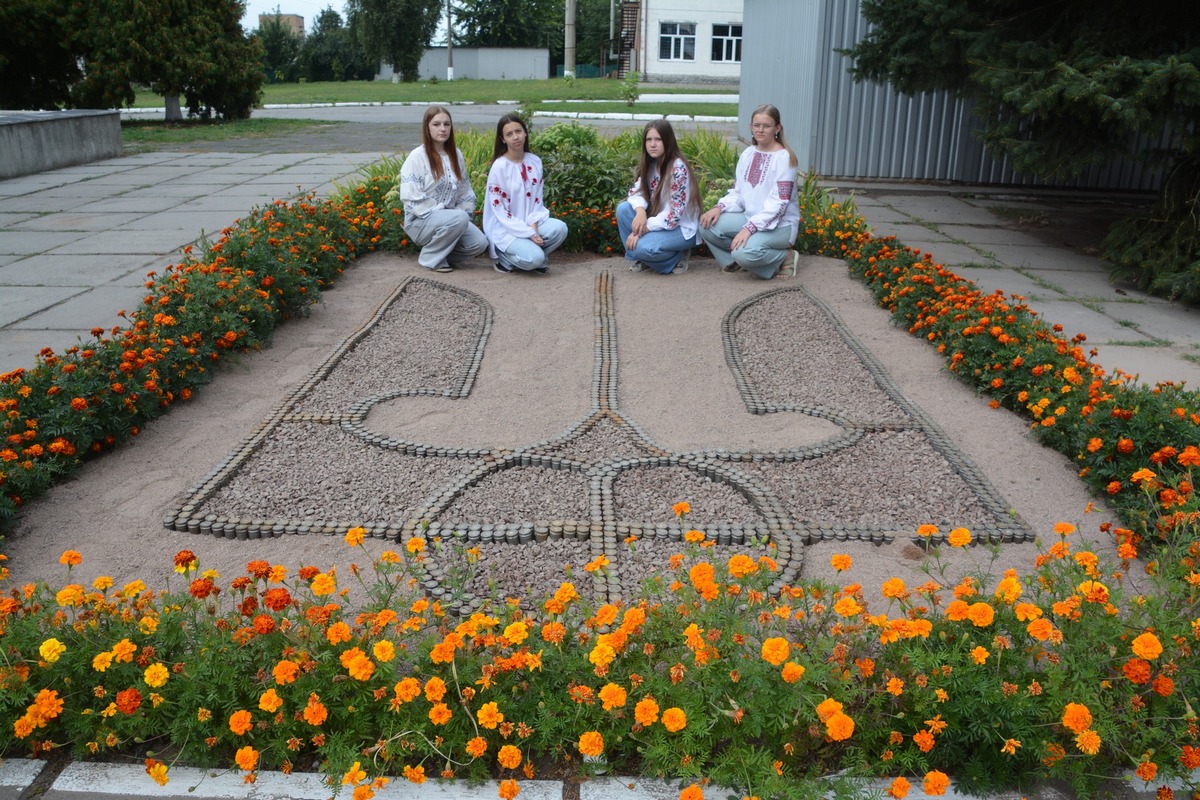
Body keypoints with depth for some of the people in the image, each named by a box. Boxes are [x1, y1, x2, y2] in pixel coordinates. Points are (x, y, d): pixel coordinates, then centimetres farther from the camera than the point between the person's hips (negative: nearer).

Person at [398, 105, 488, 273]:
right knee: (459, 218, -35)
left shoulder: (455, 154, 8)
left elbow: (465, 191, 14)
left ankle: (444, 255, 6)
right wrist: (446, 213, -20)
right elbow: (411, 198, -18)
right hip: (421, 220, -6)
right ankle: (430, 257, -14)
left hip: (450, 218, 6)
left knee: (480, 243, -18)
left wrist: (466, 216, -1)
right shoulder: (417, 157, -11)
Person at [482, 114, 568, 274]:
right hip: (505, 228, -5)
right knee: (534, 258, -28)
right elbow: (499, 210, -13)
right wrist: (528, 233, -19)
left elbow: (537, 199, 7)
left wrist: (533, 226, -12)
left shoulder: (535, 162, 3)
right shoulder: (499, 167, -13)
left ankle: (532, 256, 1)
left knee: (560, 228, -22)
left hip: (529, 223, 6)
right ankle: (503, 257, 2)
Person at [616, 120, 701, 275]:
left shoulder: (678, 168, -22)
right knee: (623, 209, -10)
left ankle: (677, 257, -1)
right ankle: (641, 258, 2)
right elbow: (636, 192, -1)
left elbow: (673, 214, -24)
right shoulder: (649, 164, 2)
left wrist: (641, 230, -24)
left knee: (642, 247, -30)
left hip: (681, 228, -8)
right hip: (658, 221, 8)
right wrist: (640, 211, -24)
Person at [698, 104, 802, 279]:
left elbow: (778, 204, -20)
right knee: (707, 224, -15)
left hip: (779, 224, -6)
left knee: (744, 252, -33)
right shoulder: (747, 153, 7)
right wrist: (719, 207, -13)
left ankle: (784, 257, -4)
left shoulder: (784, 157, -13)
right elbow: (737, 192, 8)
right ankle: (736, 261, 4)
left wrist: (749, 228, -30)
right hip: (750, 218, 6)